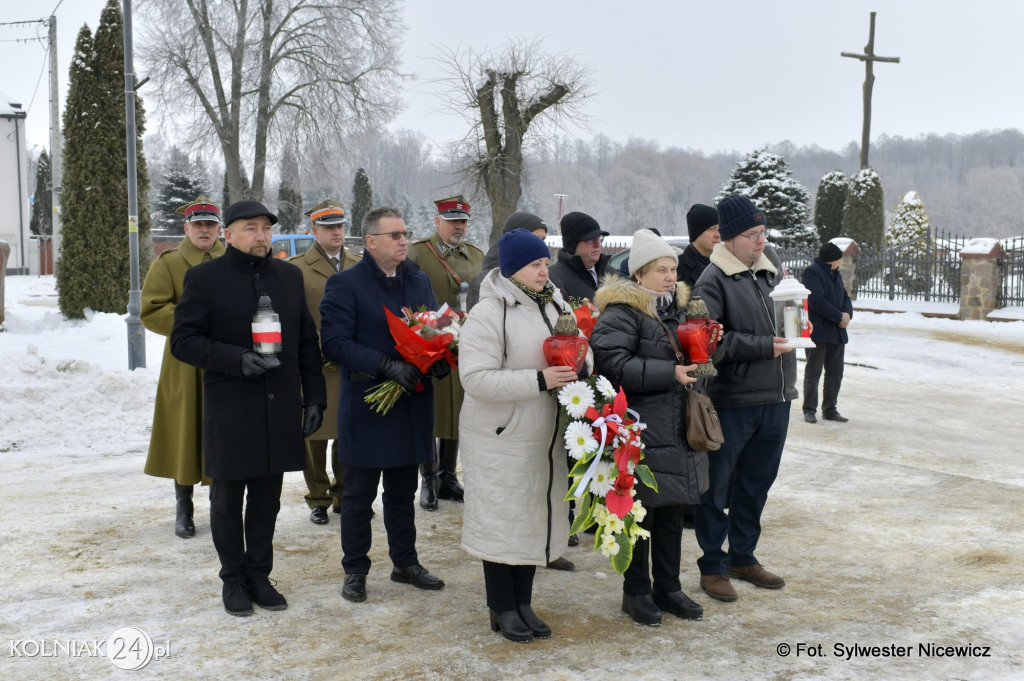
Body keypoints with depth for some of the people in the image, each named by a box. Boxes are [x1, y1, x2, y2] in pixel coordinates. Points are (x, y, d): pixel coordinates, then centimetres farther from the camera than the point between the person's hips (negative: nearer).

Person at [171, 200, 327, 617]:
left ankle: (259, 574, 25)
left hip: (279, 410, 3)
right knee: (228, 499, 9)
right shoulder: (204, 278, -3)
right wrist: (236, 359, -19)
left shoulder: (290, 276, 10)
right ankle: (233, 579, 24)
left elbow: (307, 342, 11)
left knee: (267, 499, 11)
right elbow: (183, 340, -6)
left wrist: (314, 397, 5)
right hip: (228, 412, -3)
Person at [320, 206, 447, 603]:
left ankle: (406, 563, 32)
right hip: (366, 405, -5)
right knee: (359, 494, 7)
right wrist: (387, 366, -27)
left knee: (403, 490, 18)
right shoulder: (345, 284, -9)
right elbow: (334, 343, -17)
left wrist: (440, 359, -7)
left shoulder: (419, 282, 10)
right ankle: (355, 571, 21)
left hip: (411, 403, 5)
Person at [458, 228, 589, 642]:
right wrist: (539, 380, -25)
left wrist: (582, 365, -7)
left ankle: (523, 603, 29)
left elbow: (581, 347, 19)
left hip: (546, 438, 7)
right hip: (500, 440, -7)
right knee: (501, 521, 4)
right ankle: (502, 609, 20)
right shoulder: (489, 313, -15)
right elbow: (476, 378, -22)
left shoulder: (555, 305, 7)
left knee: (537, 517, 14)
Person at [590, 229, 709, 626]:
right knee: (640, 512, 3)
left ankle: (668, 587, 28)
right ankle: (636, 592, 18)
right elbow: (614, 364, -24)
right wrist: (670, 373, -24)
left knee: (673, 510, 15)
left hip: (678, 429, 8)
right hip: (641, 430, -8)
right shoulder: (621, 313, -12)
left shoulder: (678, 307, 16)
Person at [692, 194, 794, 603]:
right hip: (732, 401, -8)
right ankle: (712, 566, 17)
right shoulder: (714, 281, -11)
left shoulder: (768, 274, 12)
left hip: (774, 400, 8)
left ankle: (742, 556, 33)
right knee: (717, 486, 4)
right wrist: (764, 346, -18)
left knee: (757, 483, 18)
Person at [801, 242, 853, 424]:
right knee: (813, 372, -1)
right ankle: (809, 409, 6)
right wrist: (839, 317, -16)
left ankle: (830, 409, 18)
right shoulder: (812, 272, -10)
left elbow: (845, 297, 17)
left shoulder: (835, 274, 17)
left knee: (835, 373, 10)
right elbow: (817, 300, -19)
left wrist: (847, 313, -5)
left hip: (837, 332, 8)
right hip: (818, 331, -8)